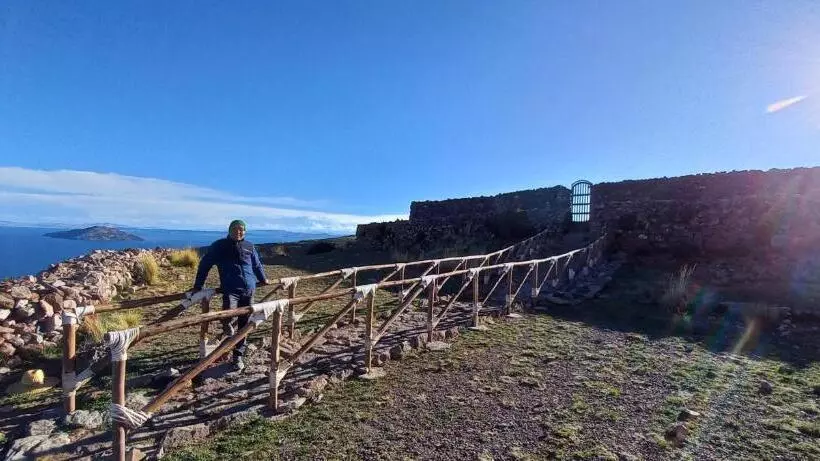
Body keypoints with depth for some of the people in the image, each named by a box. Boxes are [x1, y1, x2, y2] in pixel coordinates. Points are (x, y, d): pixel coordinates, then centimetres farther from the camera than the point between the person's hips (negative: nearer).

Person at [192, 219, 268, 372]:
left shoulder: (249, 247, 11)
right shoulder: (219, 246, 2)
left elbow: (257, 265, 25)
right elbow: (204, 264, 4)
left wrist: (263, 280, 31)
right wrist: (197, 286, 1)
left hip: (249, 290, 3)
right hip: (231, 290, -3)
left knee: (244, 325, 7)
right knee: (229, 317, -30)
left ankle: (238, 357, 22)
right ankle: (228, 324, 7)